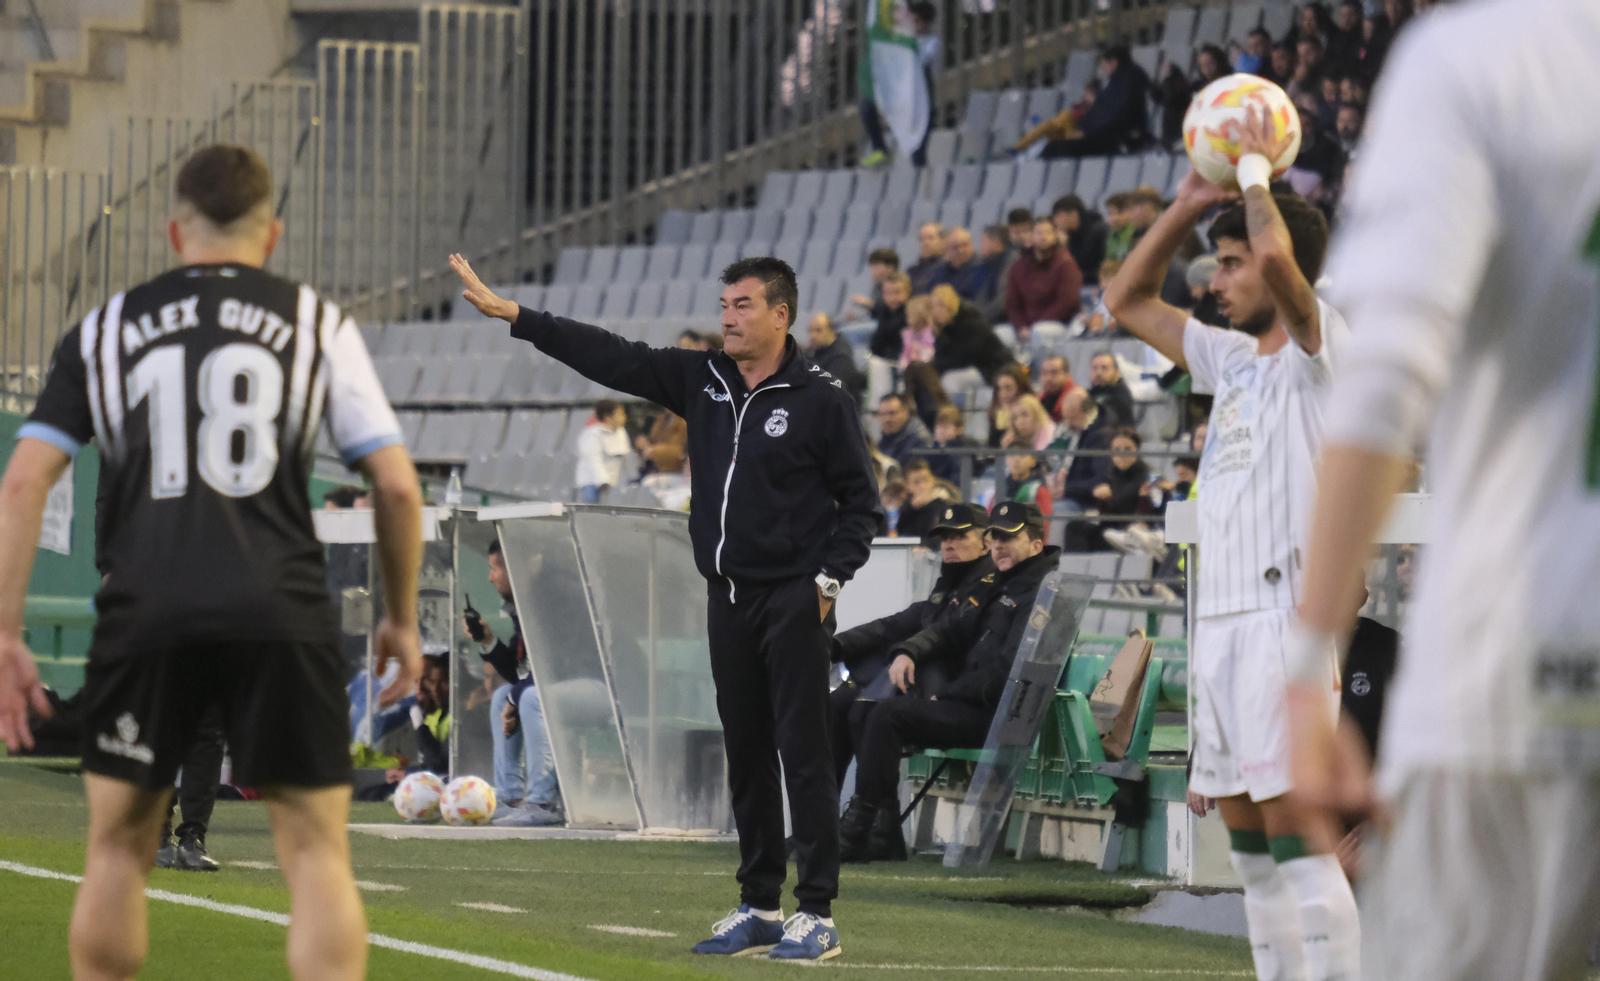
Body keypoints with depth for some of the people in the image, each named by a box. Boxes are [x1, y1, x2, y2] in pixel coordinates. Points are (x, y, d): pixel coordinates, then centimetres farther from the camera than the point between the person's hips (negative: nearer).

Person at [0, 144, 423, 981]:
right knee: (317, 855, 3)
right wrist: (401, 619, 17)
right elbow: (397, 483, 5)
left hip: (145, 612, 1)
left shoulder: (104, 329, 15)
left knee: (117, 849, 16)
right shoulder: (317, 323, 11)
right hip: (282, 615, -1)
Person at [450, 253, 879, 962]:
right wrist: (510, 313, 1)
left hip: (793, 600, -6)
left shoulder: (820, 399, -6)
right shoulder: (702, 382, 9)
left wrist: (829, 579, -11)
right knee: (746, 756, 10)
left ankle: (818, 915, -5)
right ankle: (758, 908, 16)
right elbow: (611, 358, 6)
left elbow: (860, 501, -2)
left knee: (802, 752, -7)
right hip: (727, 597, 6)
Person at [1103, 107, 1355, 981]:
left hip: (1284, 620, -9)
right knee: (1250, 850, 9)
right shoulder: (1233, 359, 18)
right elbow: (1128, 301, 28)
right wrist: (1188, 203, 17)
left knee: (1297, 836, -13)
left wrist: (1256, 172, -7)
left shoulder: (1321, 350, -6)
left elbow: (1280, 256, -25)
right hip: (1219, 619, 9)